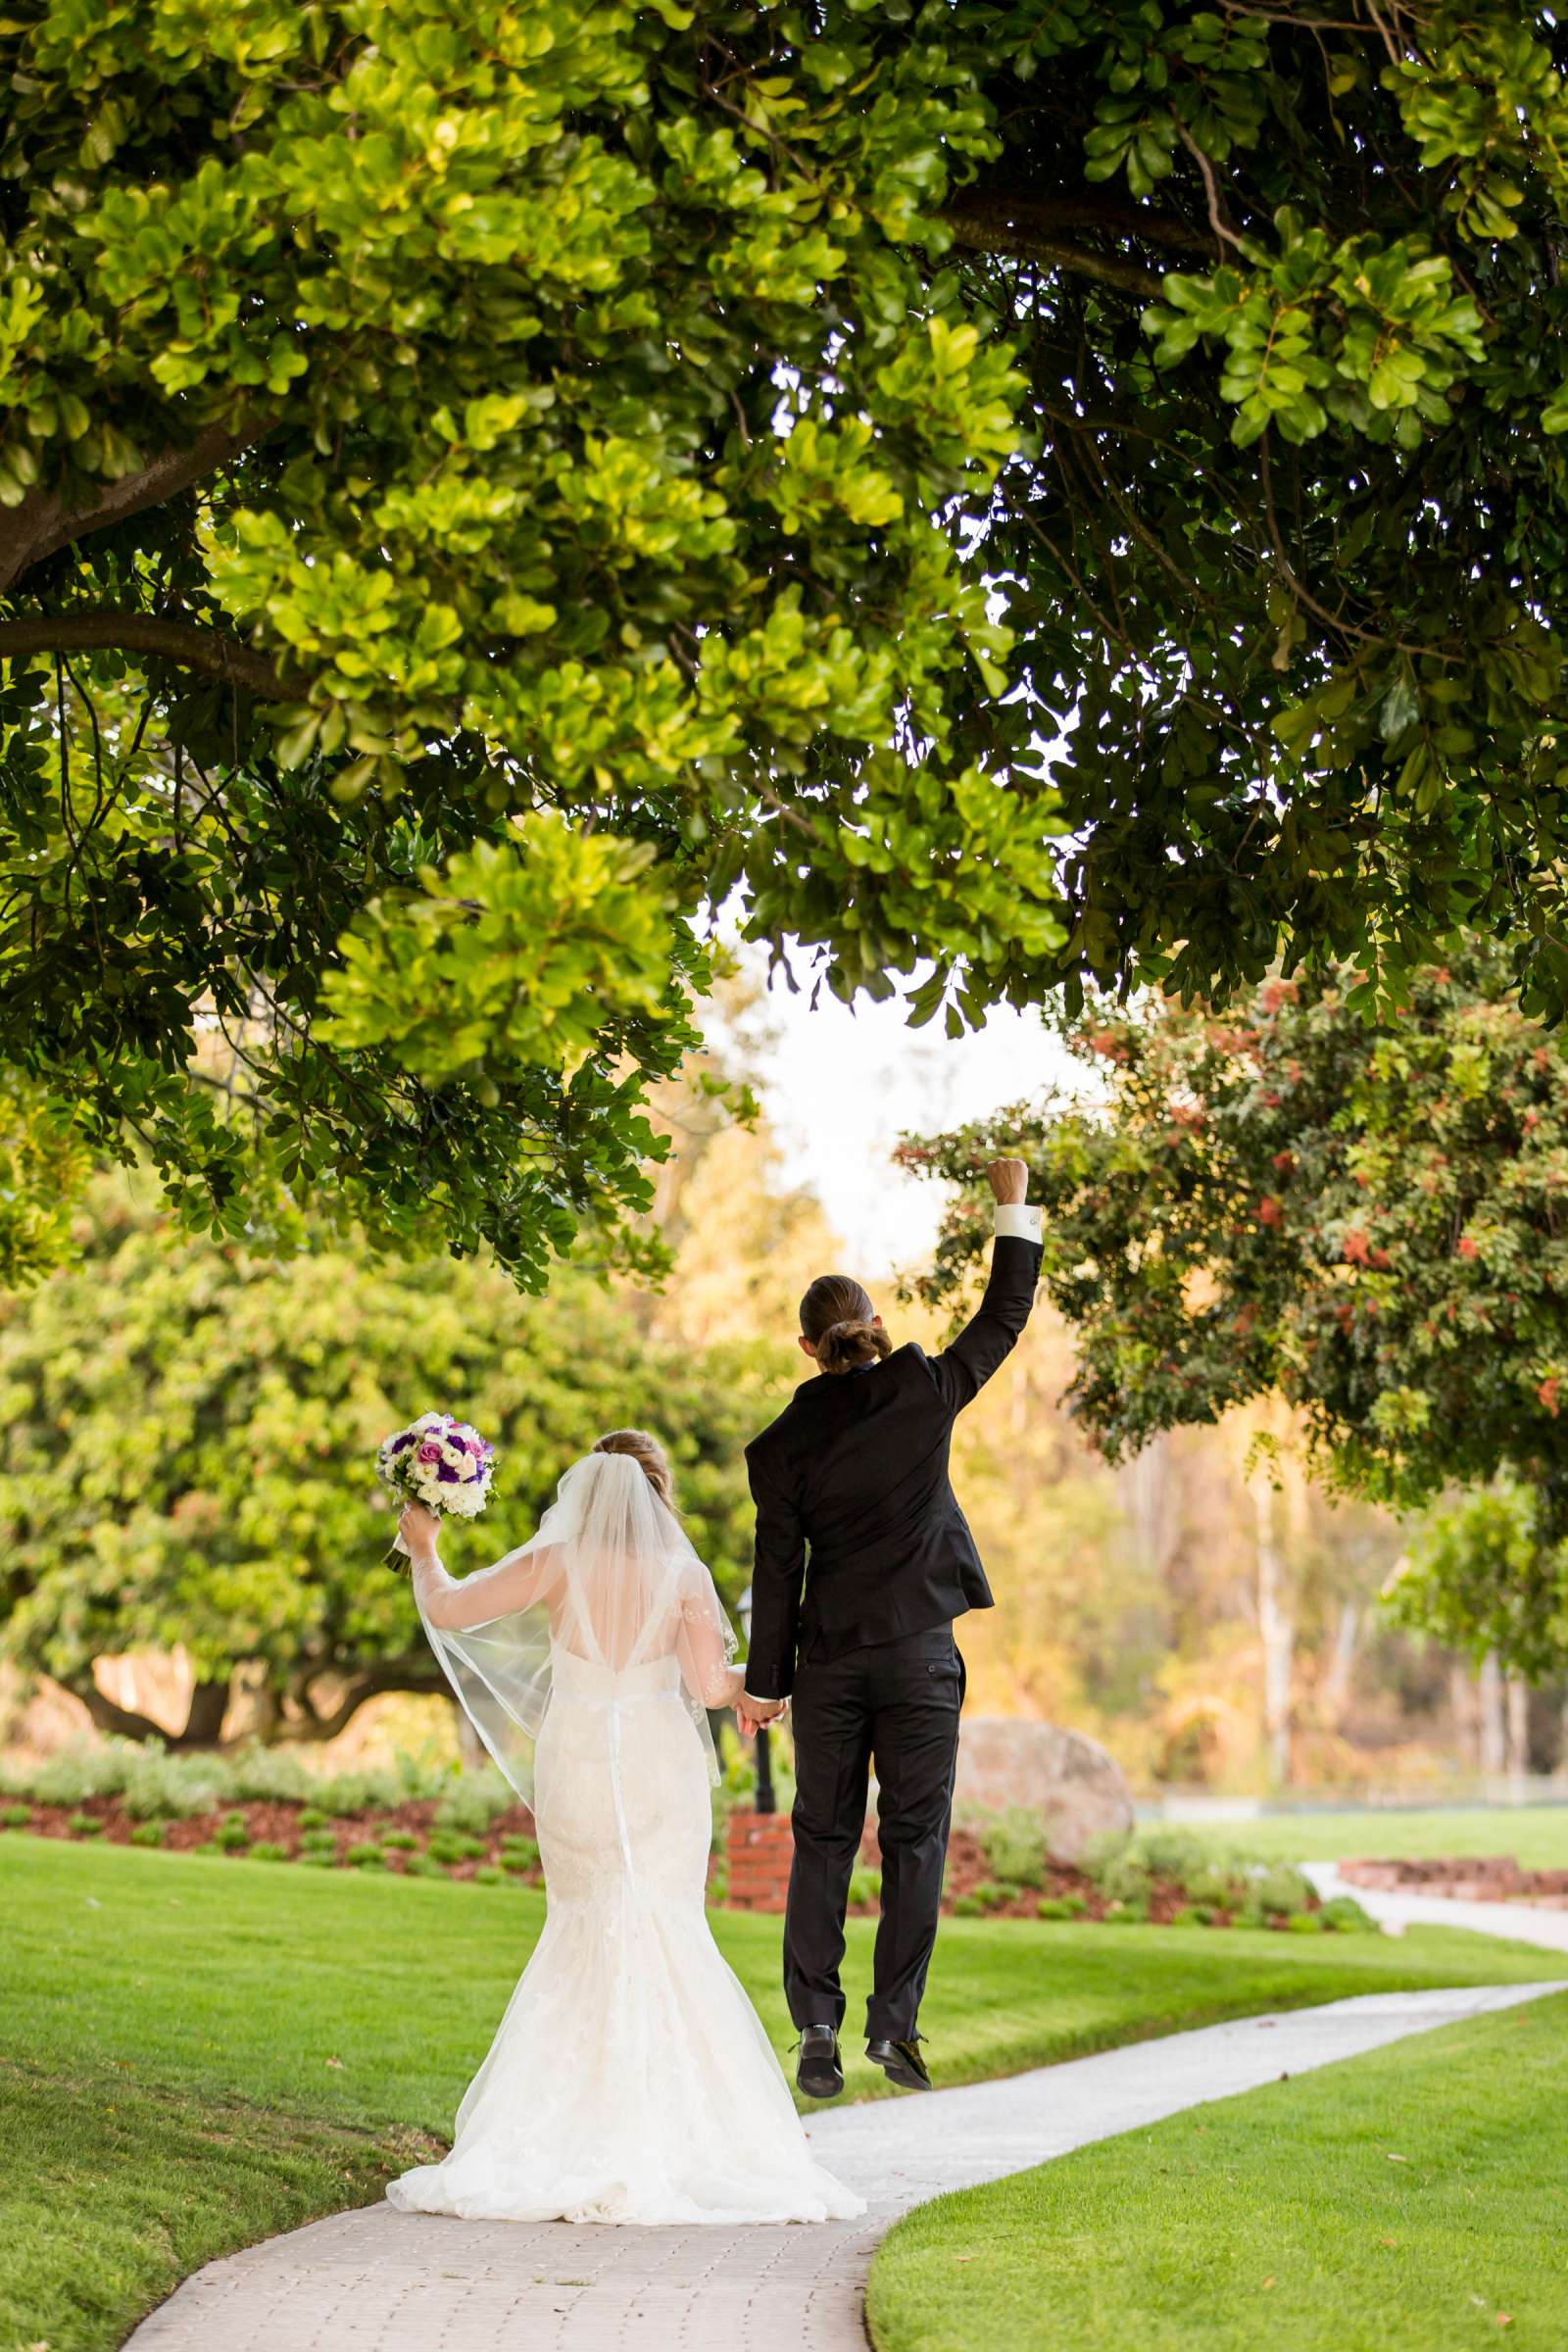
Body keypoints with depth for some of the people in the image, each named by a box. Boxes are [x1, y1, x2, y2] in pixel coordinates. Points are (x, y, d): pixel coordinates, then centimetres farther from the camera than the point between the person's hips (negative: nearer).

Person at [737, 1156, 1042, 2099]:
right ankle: (895, 2021, -1)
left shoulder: (786, 1441, -3)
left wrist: (763, 1684, 6)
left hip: (829, 1658, 1)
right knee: (915, 1837, 5)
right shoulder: (924, 1393, -5)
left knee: (823, 1841, 8)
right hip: (920, 1651, -1)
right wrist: (1014, 1208, 16)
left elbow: (778, 1566, -1)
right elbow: (1005, 1317, 7)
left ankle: (817, 2028, 4)